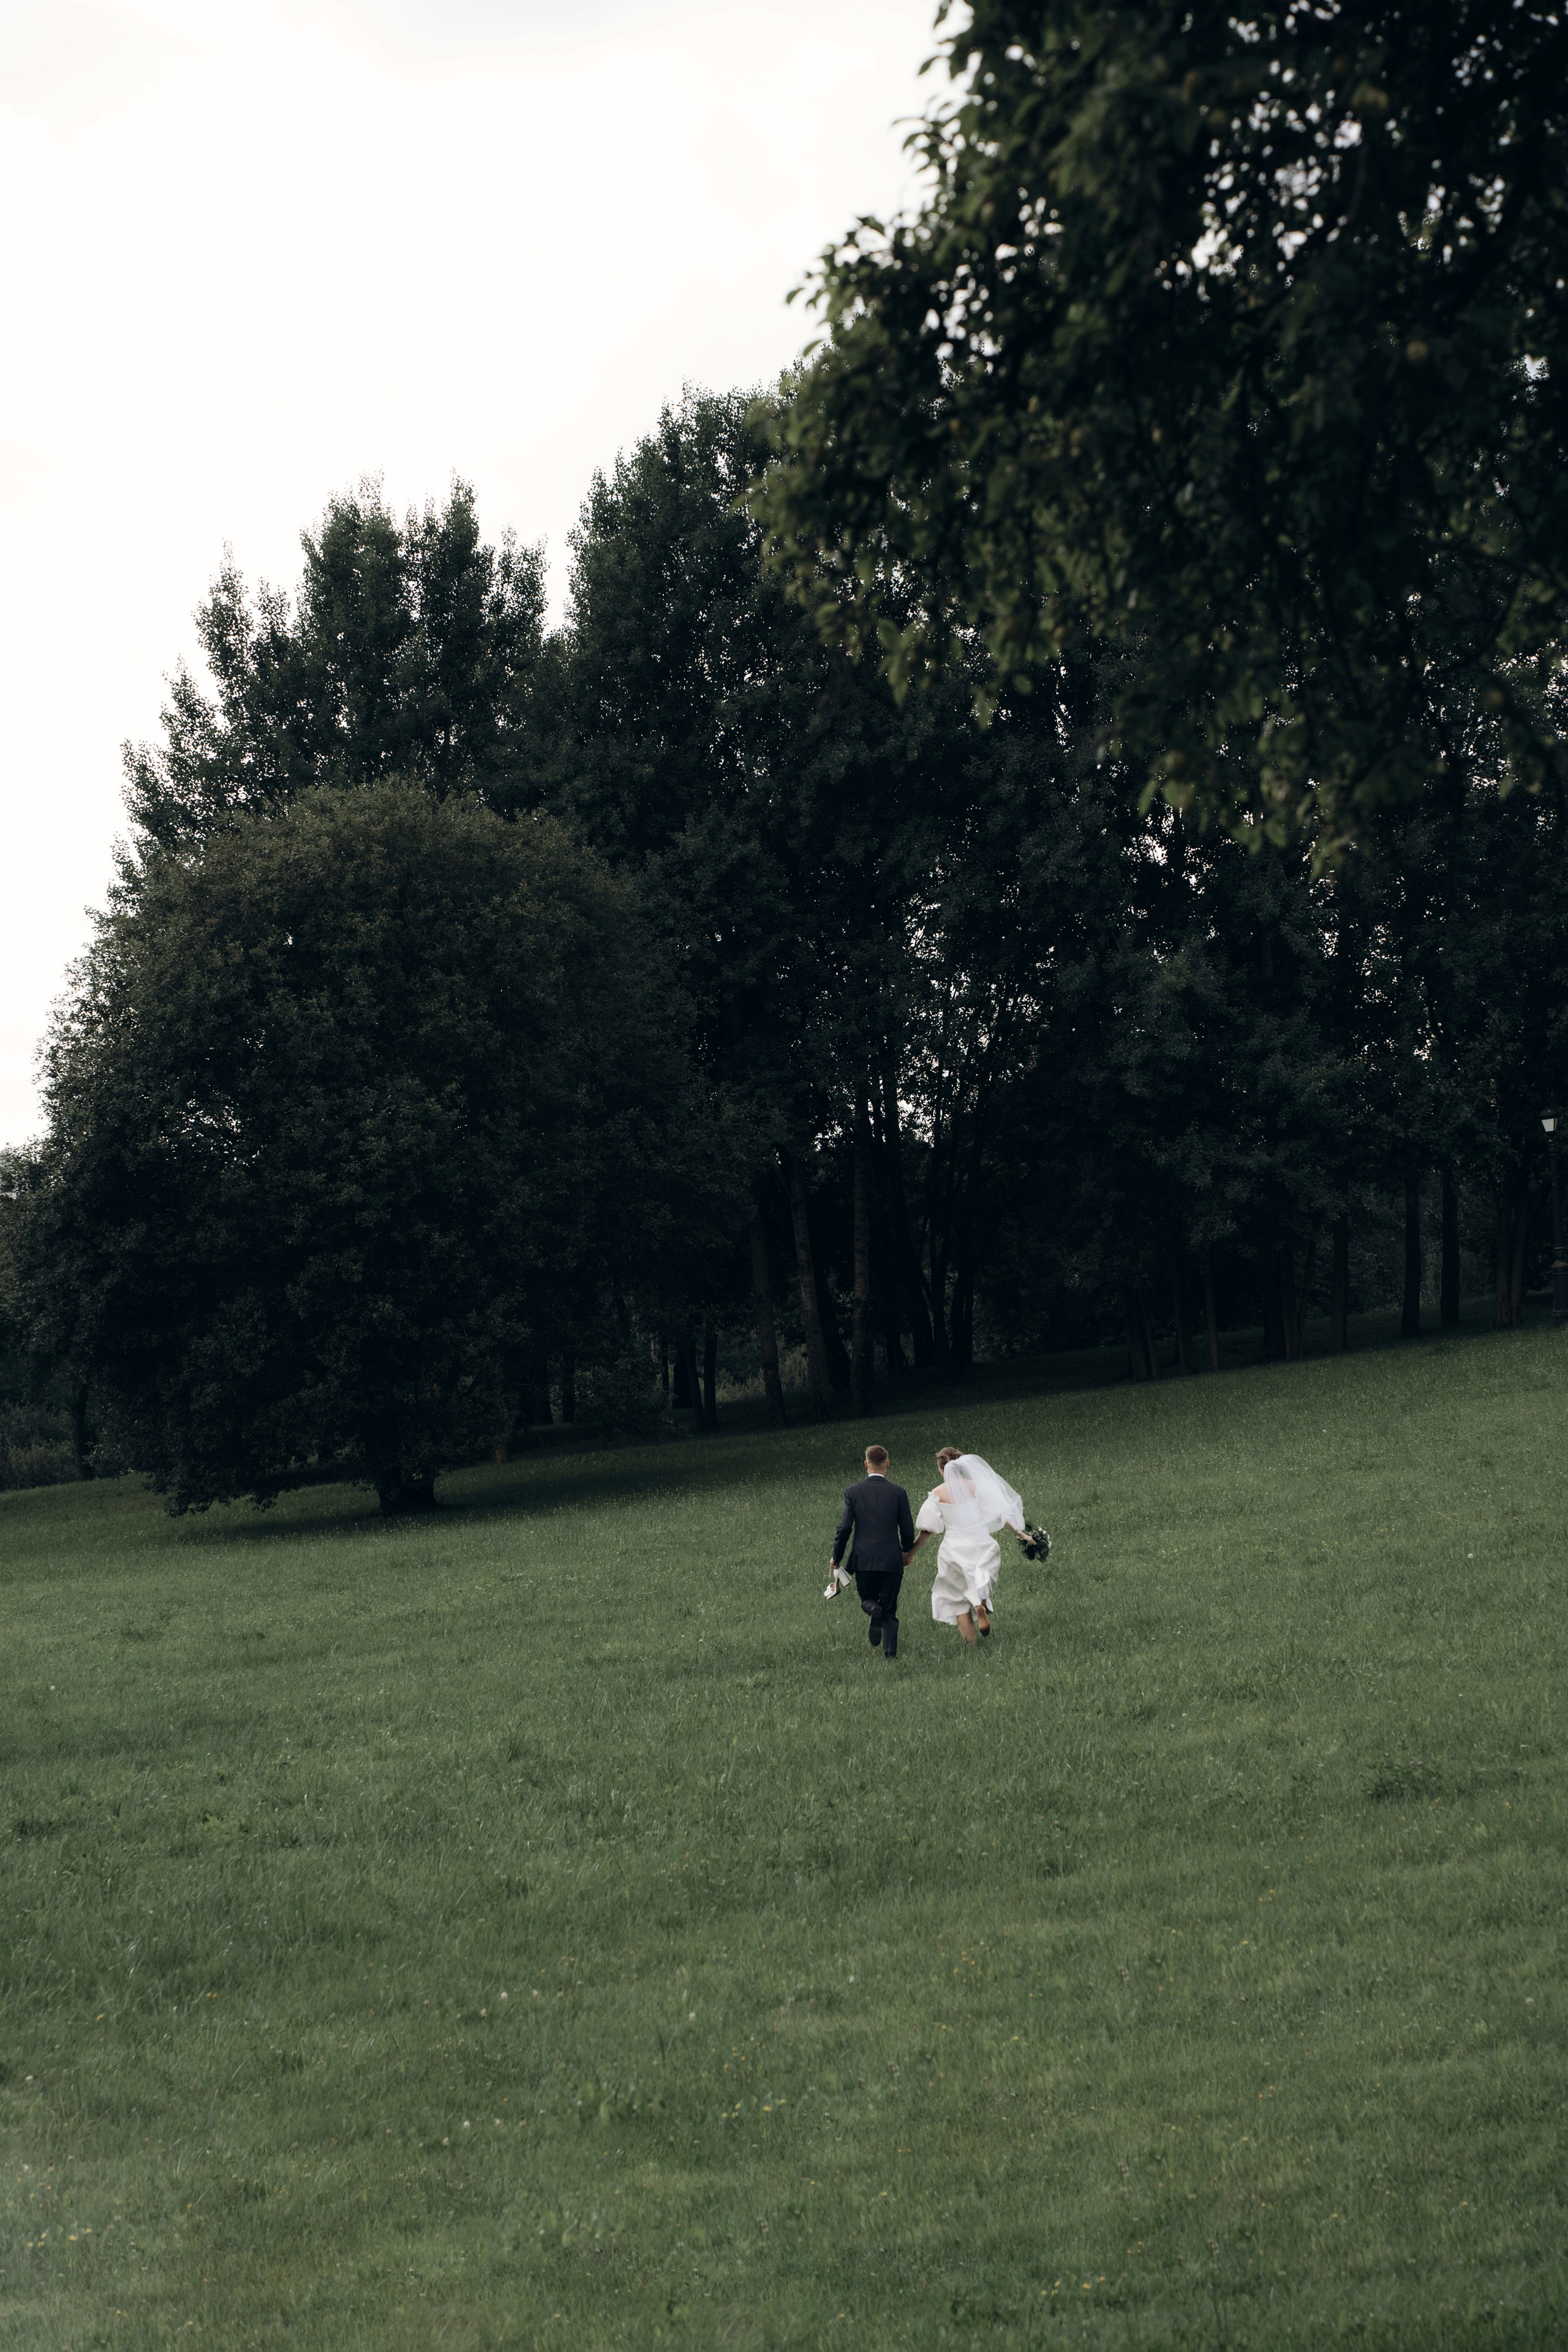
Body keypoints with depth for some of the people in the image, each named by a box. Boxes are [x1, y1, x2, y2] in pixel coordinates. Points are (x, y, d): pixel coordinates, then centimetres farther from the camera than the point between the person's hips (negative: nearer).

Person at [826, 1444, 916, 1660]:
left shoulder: (853, 1492, -3)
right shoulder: (898, 1494, -2)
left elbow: (845, 1527, -6)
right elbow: (908, 1530, 1)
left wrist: (836, 1557, 8)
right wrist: (906, 1551, 23)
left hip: (864, 1560, 0)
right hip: (892, 1559, 0)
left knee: (867, 1600, 19)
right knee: (889, 1611, 9)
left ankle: (873, 1610, -16)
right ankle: (890, 1652, -5)